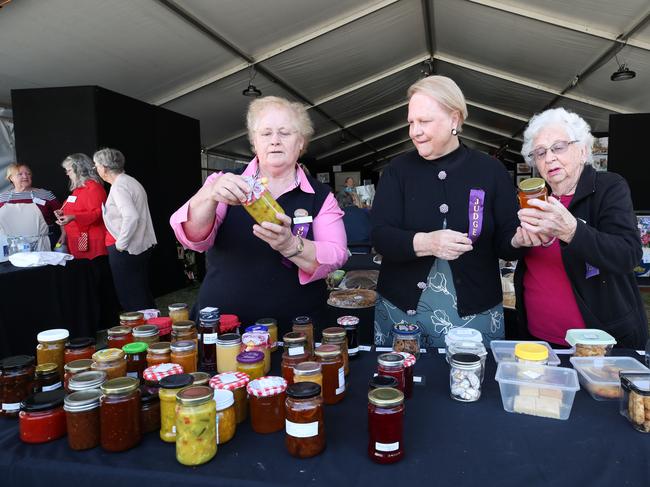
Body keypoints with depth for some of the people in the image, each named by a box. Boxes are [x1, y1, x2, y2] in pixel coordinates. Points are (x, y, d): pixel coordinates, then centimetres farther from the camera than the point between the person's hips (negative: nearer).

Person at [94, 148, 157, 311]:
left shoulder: (119, 187, -15)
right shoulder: (130, 181, 13)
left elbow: (131, 217, -28)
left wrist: (120, 244, -18)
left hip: (126, 250, -9)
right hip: (142, 246, 9)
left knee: (130, 299, 0)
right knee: (143, 293, 16)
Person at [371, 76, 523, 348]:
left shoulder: (491, 171, -1)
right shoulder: (398, 170, 0)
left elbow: (505, 242, 0)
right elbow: (380, 236, -10)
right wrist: (424, 243, -27)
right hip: (401, 311, 1)